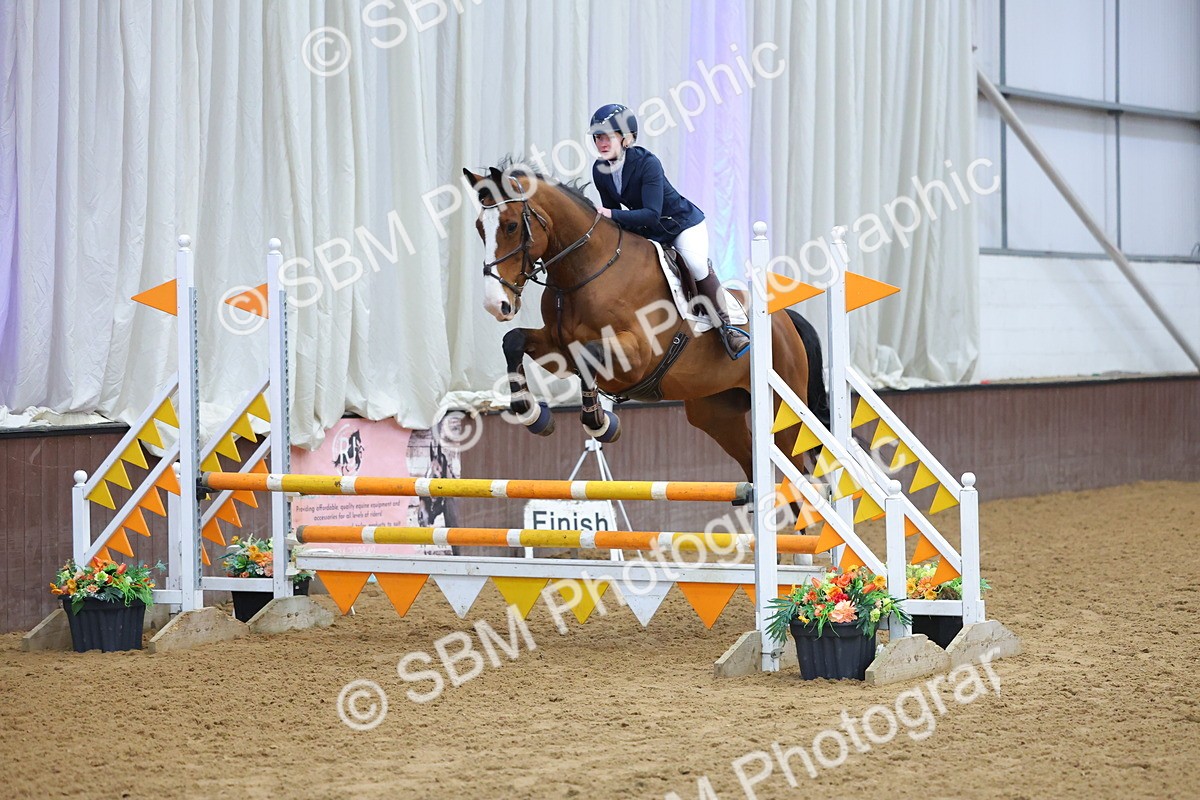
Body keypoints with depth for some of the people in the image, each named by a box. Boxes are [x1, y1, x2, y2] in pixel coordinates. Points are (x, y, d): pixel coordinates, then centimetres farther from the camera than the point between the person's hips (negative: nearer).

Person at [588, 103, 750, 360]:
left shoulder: (647, 163, -28)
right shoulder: (600, 171, -8)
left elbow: (652, 213, -35)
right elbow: (611, 213, 4)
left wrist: (611, 214, -40)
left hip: (683, 223, -7)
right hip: (648, 232, 7)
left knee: (697, 263, -29)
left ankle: (725, 327, -19)